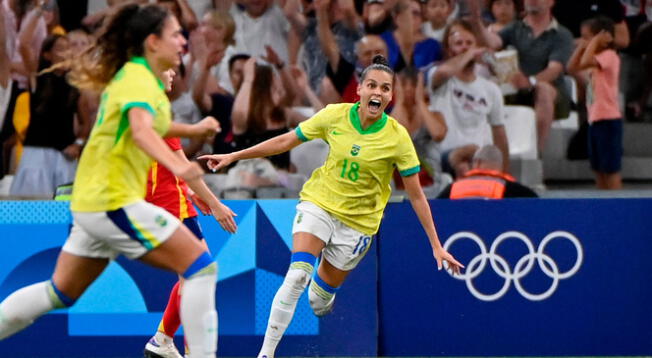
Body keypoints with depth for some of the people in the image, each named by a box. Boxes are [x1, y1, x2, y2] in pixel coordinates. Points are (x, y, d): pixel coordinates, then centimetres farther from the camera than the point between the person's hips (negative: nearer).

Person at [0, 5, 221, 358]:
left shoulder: (133, 74, 15)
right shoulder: (138, 80, -15)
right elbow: (141, 131, -36)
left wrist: (192, 130, 43)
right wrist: (176, 165, -53)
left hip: (93, 202, 10)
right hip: (114, 203, -10)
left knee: (61, 292, 19)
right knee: (201, 266, -10)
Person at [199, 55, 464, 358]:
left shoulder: (397, 138, -12)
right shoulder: (335, 116, -9)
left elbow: (416, 195, -6)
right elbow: (285, 141, 3)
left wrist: (436, 246, -6)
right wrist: (233, 156, 4)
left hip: (358, 221, 0)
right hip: (319, 204, 0)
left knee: (322, 294, 4)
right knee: (297, 276, -22)